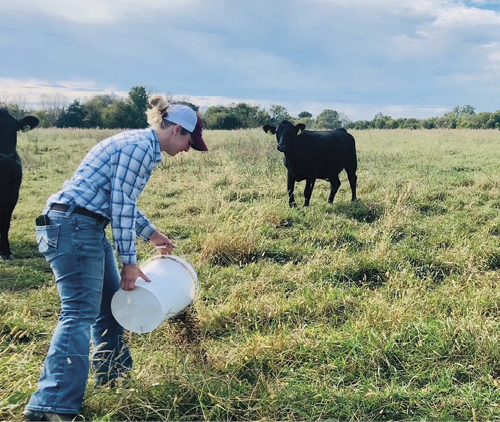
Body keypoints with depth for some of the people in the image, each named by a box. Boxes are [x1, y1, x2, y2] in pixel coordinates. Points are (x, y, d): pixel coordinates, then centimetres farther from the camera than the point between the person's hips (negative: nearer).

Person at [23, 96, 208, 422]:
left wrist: (151, 233, 35)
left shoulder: (141, 145, 18)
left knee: (110, 302, 17)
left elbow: (123, 202, 27)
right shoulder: (141, 146, -14)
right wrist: (129, 261, -14)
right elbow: (122, 206, -18)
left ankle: (114, 376, 31)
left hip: (87, 227, 11)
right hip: (73, 225, -11)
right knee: (80, 312, -13)